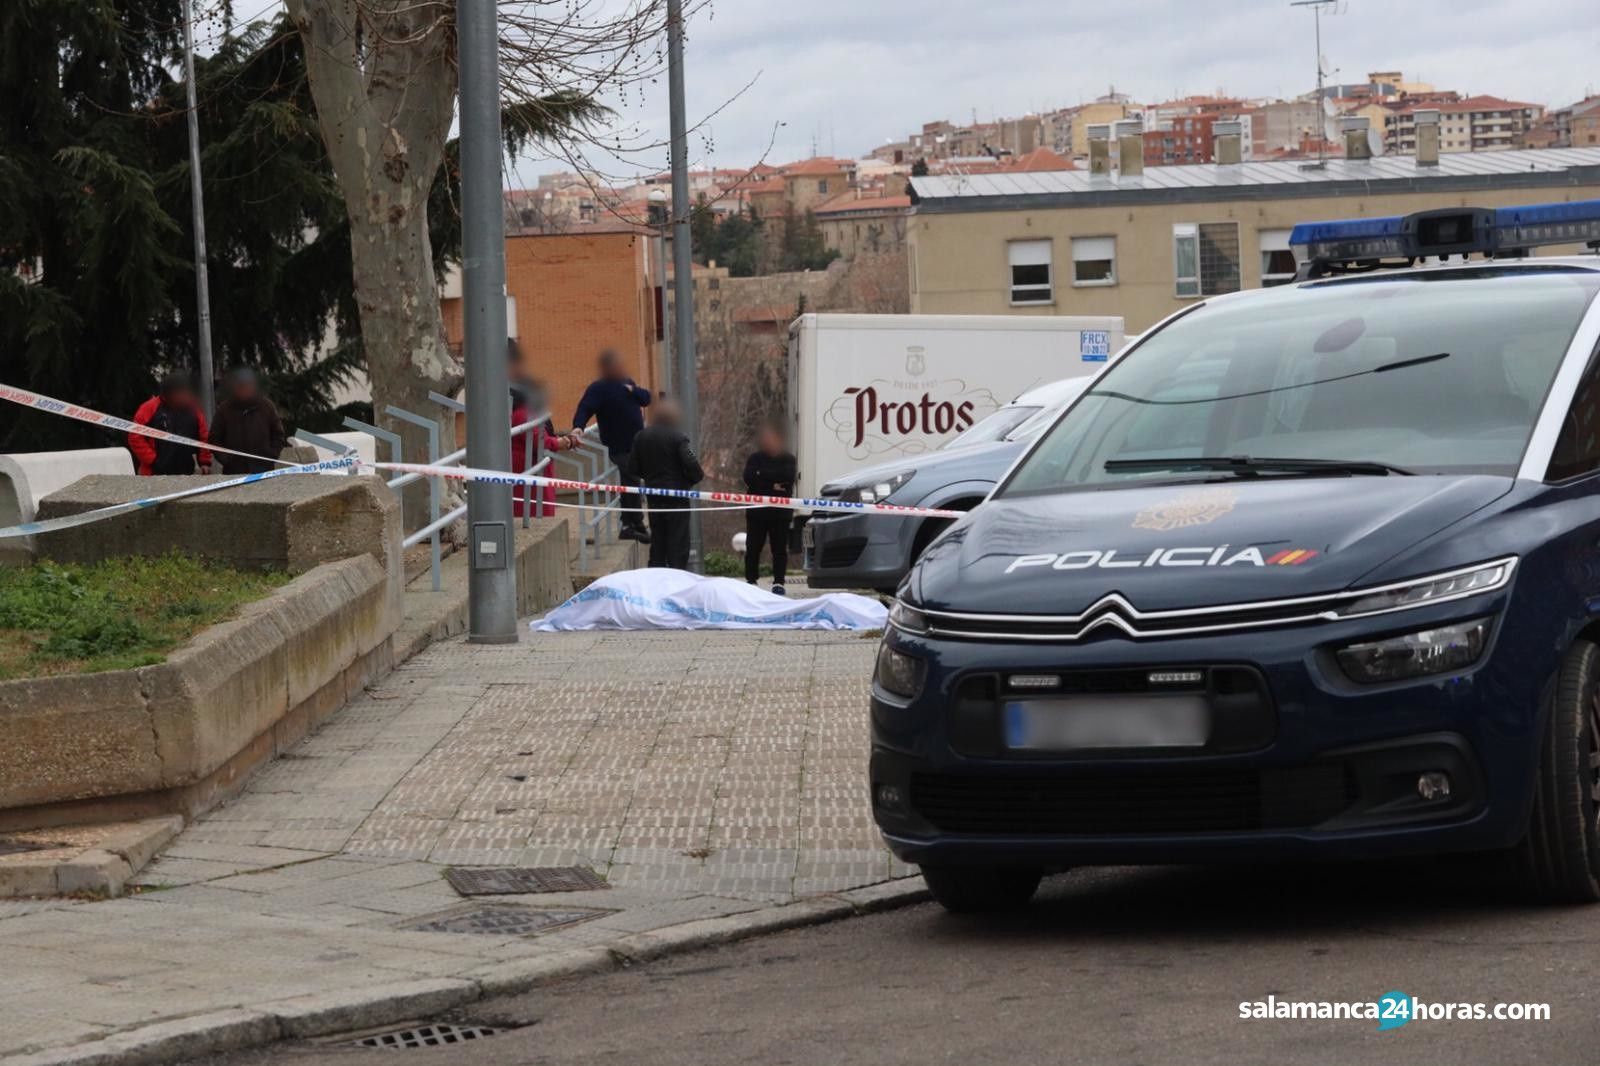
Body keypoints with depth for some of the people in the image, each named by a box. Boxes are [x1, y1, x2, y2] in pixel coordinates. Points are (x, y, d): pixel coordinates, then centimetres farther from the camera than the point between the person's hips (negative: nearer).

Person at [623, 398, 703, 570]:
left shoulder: (641, 437, 5)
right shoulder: (678, 437, -14)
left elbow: (632, 469, 7)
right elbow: (690, 464, -21)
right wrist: (698, 477, -2)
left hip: (653, 495, 6)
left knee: (657, 538, 13)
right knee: (678, 541, -2)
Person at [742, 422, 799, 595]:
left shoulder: (789, 459, 5)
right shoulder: (755, 458, 8)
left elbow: (789, 477, -14)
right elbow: (749, 479, -8)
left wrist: (763, 475, -10)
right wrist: (772, 485, -13)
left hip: (781, 511, -1)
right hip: (757, 511, 1)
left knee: (780, 548, -2)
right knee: (753, 547, 0)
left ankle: (778, 582, 2)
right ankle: (751, 580, 6)